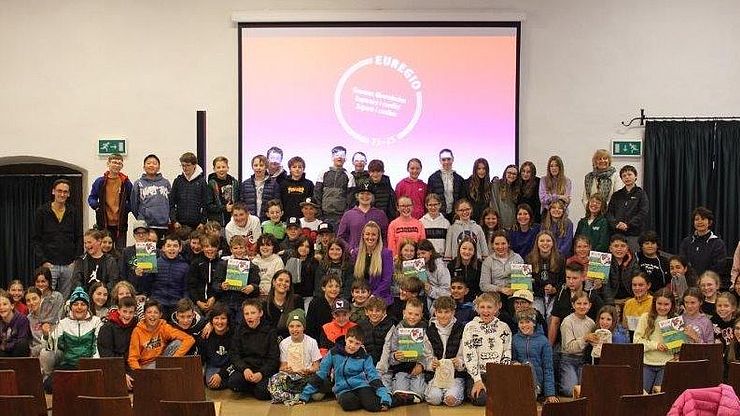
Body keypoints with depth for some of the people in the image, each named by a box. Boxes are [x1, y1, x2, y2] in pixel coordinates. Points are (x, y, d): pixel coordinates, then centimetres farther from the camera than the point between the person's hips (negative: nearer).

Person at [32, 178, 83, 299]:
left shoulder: (74, 212, 8)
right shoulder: (42, 211, 1)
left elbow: (79, 238, 9)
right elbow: (35, 239, -1)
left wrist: (76, 260, -2)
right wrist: (43, 261, -10)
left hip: (69, 265, 2)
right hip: (49, 265, -2)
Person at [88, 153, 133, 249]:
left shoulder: (126, 183, 5)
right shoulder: (100, 182, 5)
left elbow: (132, 201, 10)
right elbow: (91, 198, 10)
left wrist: (126, 208, -9)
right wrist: (96, 206, -10)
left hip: (120, 224, 0)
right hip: (104, 224, 0)